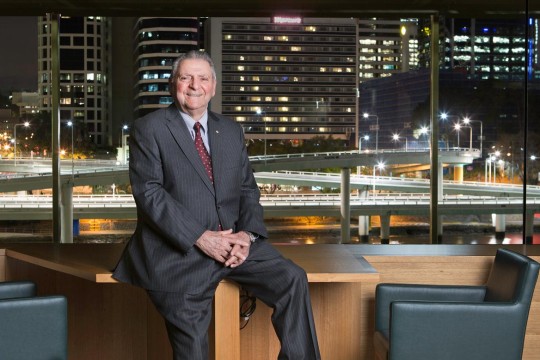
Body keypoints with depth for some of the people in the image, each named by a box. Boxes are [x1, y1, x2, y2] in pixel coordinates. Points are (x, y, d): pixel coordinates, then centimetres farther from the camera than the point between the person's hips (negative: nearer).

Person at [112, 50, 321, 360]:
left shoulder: (232, 131, 16)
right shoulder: (148, 130, 1)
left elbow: (248, 190, 14)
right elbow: (149, 193, -10)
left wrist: (247, 233, -8)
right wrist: (199, 237, -18)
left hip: (232, 241, 4)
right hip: (179, 251, -4)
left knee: (293, 279, -16)